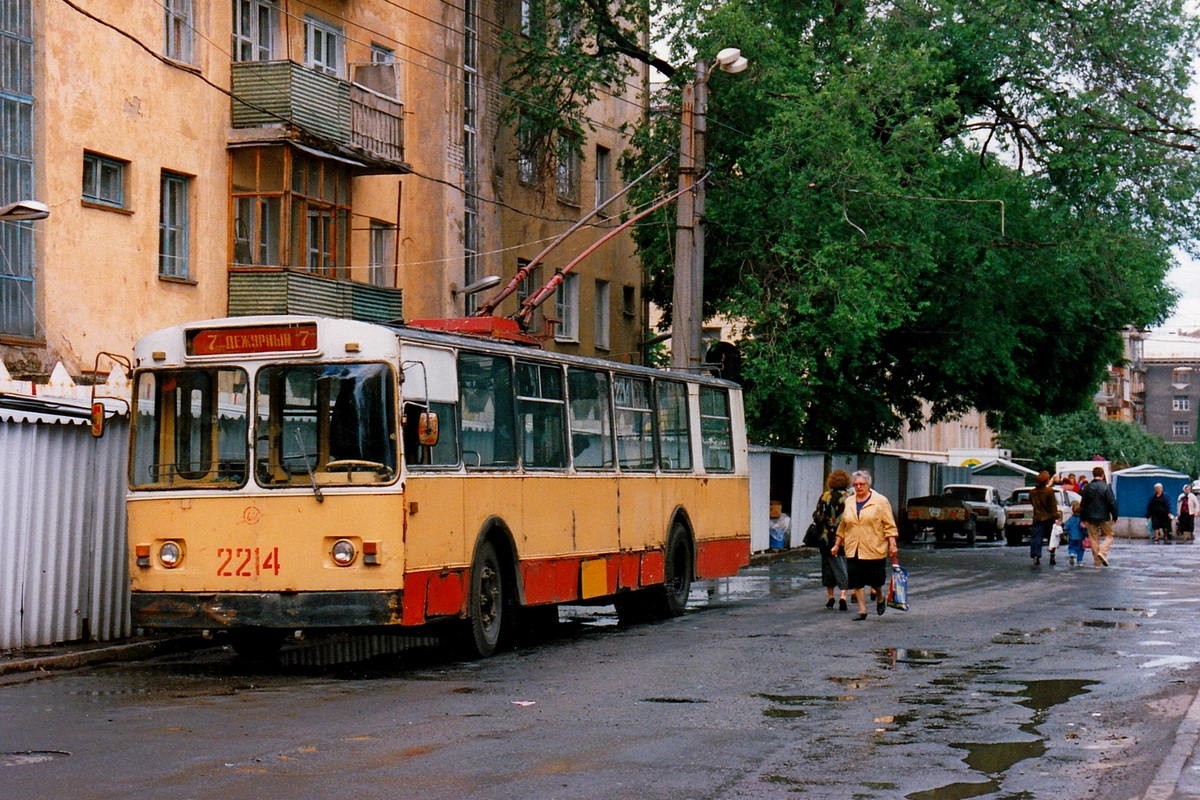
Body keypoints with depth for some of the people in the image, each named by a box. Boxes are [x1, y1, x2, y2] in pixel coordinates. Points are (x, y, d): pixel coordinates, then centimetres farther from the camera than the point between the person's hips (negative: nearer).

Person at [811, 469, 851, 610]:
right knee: (844, 566, 2)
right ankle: (843, 595, -15)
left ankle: (830, 596, 18)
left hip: (827, 539, 1)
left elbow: (818, 518, -1)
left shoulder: (825, 497, -3)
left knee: (829, 565, 13)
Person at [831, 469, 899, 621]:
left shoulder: (880, 501, -2)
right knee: (856, 581, -1)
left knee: (875, 580, 3)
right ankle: (862, 610, 7)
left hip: (874, 549, -4)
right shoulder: (848, 502, 12)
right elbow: (842, 526, 18)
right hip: (853, 550, 4)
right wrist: (837, 545, 17)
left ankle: (880, 598, 33)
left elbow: (889, 525, -3)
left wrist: (892, 545, -10)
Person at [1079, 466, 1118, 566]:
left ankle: (1096, 562, 8)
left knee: (1094, 539, 8)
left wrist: (1083, 518, 17)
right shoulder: (1106, 487, -8)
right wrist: (1114, 516, 0)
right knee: (1108, 535, 10)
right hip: (1104, 517, -3)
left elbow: (1082, 504, 9)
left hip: (1091, 517, 3)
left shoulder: (1087, 488, 4)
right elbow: (1112, 503, -9)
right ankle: (1103, 552, -14)